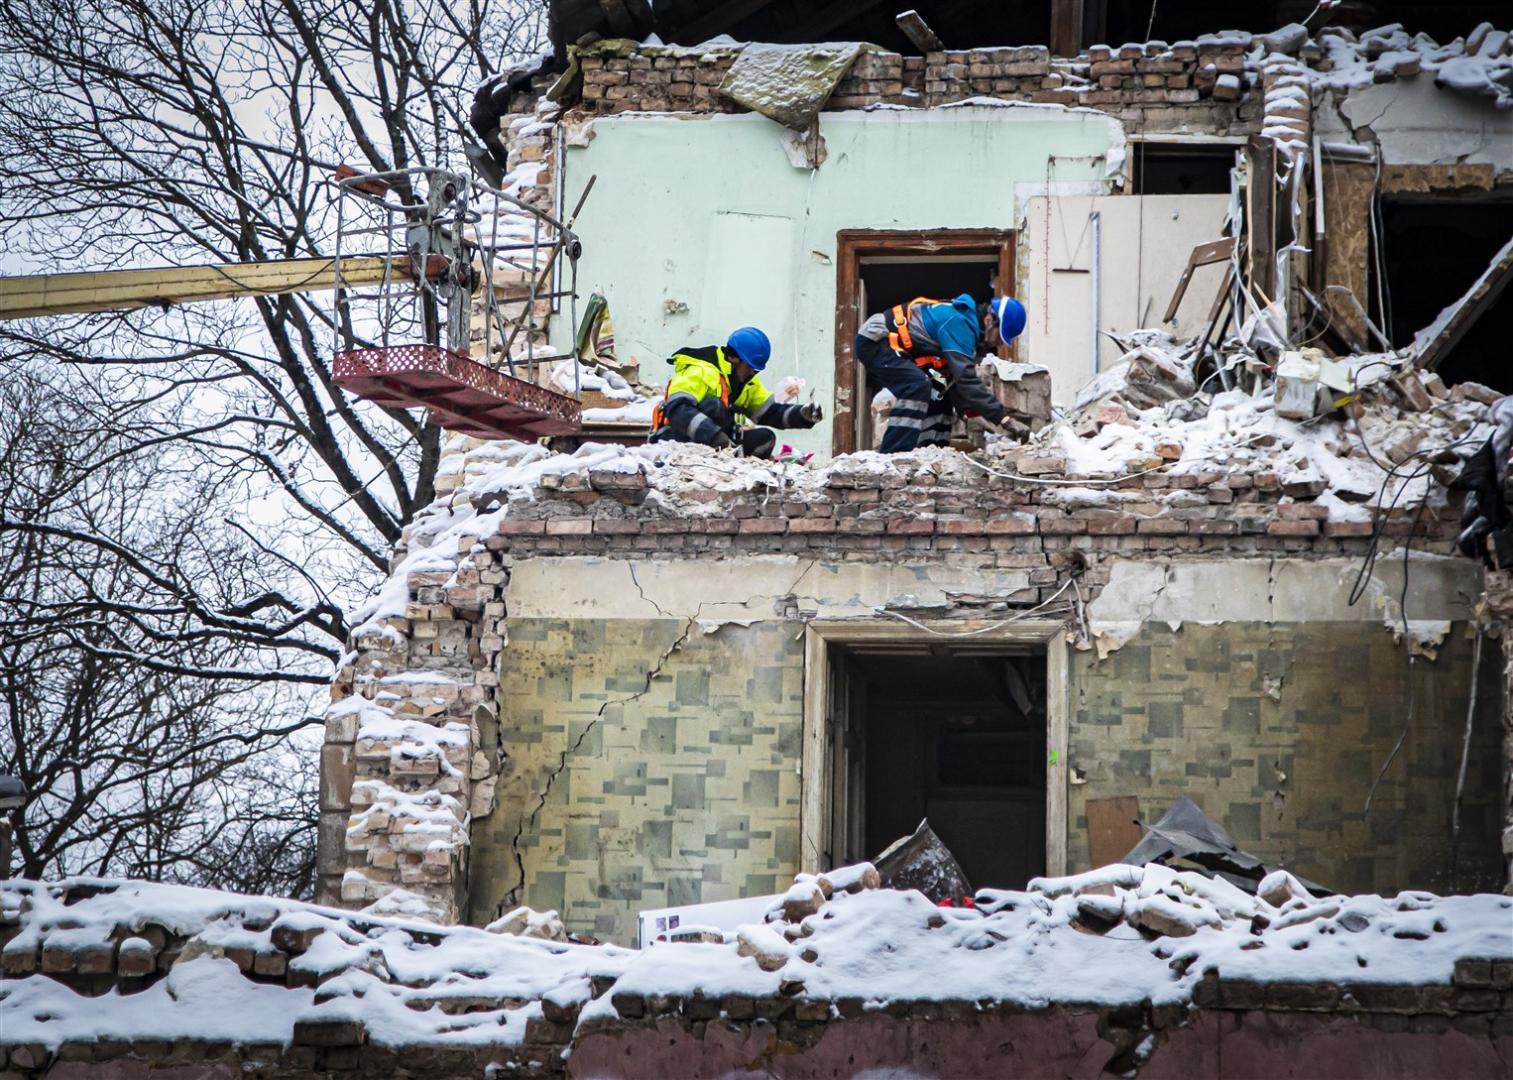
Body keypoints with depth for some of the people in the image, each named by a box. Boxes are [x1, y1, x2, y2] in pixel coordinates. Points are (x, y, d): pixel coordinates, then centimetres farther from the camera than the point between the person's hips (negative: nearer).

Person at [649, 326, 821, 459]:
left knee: (765, 437, -5)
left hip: (714, 444, 9)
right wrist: (715, 435, -45)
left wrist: (802, 415, -6)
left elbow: (771, 412, 13)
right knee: (715, 406, -32)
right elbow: (678, 410, -33)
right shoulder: (701, 372, -19)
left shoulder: (748, 382, 12)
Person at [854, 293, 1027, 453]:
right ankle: (891, 456, -31)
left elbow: (956, 377, 10)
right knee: (918, 387, -28)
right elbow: (965, 378, -29)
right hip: (874, 341, -11)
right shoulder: (959, 323, -24)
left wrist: (971, 411, -1)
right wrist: (1001, 417, -28)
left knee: (938, 396, 11)